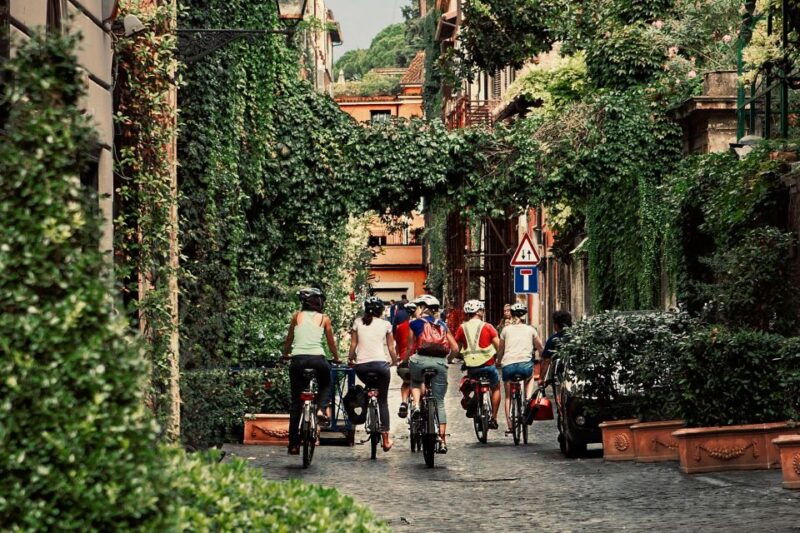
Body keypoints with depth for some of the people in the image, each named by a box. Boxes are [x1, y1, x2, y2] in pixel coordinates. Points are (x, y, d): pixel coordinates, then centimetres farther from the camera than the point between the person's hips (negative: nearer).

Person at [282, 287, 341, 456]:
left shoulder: (297, 316, 13)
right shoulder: (324, 318, 10)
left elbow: (289, 339, 22)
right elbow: (331, 342, 16)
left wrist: (285, 354, 40)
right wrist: (336, 359, 32)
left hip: (298, 360, 1)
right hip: (317, 359, -1)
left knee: (296, 403, 7)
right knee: (326, 385, 31)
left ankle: (294, 443, 4)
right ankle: (322, 408, 2)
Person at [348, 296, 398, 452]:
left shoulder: (358, 322, 8)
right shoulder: (385, 324, 7)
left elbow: (353, 345, 4)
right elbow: (391, 348, 7)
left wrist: (350, 359, 19)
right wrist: (395, 363, 22)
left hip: (361, 365, 1)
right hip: (380, 363, -1)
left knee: (370, 385, 36)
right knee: (383, 401, 9)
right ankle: (386, 440, 4)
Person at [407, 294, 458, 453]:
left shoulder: (415, 323, 10)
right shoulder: (442, 325, 19)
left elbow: (411, 347, 10)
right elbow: (455, 348, 14)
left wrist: (405, 361, 26)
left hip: (421, 360, -2)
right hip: (440, 363, 2)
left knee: (415, 382, 32)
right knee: (439, 403, 8)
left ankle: (417, 405, 4)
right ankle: (442, 441, 3)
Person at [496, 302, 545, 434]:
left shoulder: (506, 329, 14)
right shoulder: (530, 330, 14)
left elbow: (500, 350, 20)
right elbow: (541, 348, 25)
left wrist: (498, 361, 38)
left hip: (508, 365, 0)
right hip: (525, 365, 0)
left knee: (508, 396, 18)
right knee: (530, 378, 36)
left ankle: (510, 426, 13)